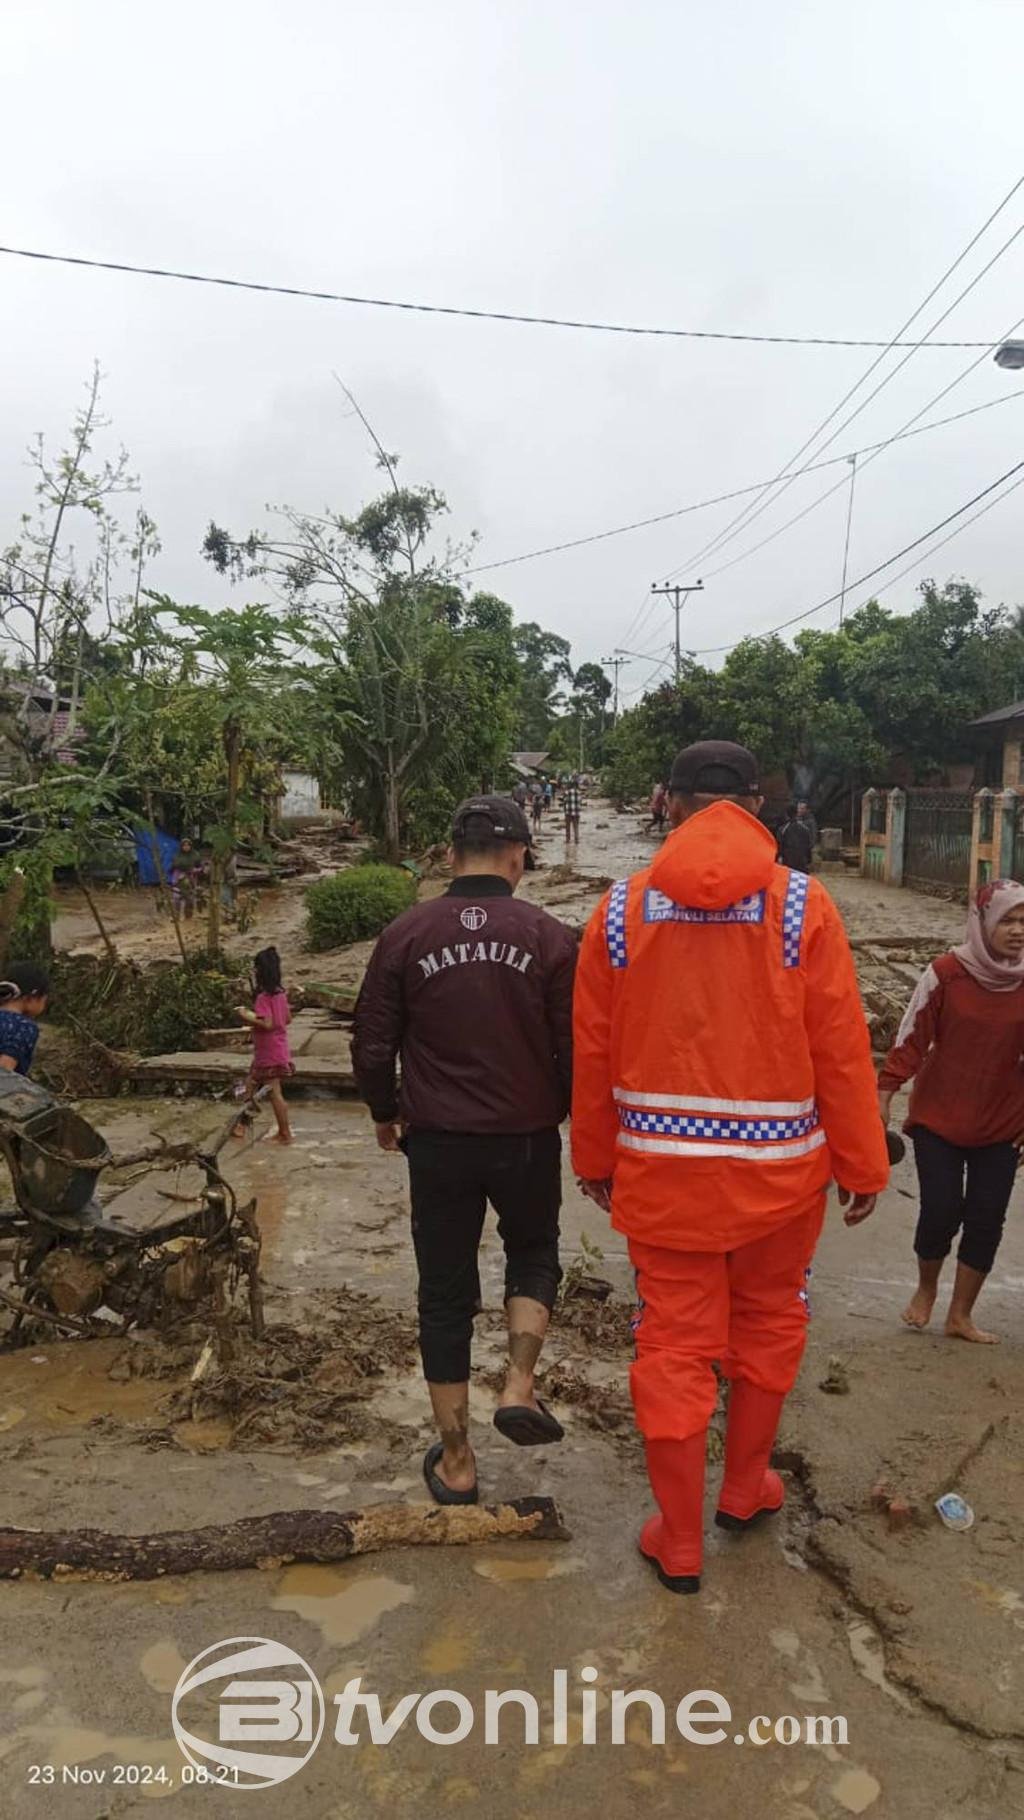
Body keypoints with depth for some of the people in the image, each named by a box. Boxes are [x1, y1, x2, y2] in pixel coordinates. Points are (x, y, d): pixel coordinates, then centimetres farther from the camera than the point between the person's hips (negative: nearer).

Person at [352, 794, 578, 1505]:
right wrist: (571, 1121, 13)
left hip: (437, 1143, 1)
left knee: (446, 1292, 14)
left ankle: (456, 1461, 24)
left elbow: (373, 1048, -2)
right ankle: (521, 1387, 12)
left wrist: (386, 1114, 16)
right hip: (526, 1140, 0)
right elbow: (576, 1052, -6)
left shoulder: (407, 935, -6)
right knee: (534, 1254, 27)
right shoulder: (549, 938, -9)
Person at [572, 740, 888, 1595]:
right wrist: (863, 1166, 3)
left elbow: (592, 1052, -1)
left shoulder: (622, 907, -6)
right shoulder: (803, 905, -10)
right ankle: (745, 1487, 42)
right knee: (767, 1327, 23)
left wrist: (594, 1158, 11)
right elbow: (841, 1050, -8)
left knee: (674, 1345, 13)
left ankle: (680, 1541, 26)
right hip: (779, 1170, 0)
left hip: (661, 1169, 0)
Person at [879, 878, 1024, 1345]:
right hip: (938, 1118, -3)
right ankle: (926, 1288, 27)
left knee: (986, 1219, 4)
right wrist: (884, 1095, -8)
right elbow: (911, 1037, -8)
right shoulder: (945, 973, -13)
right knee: (941, 1211, -4)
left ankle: (961, 1315, 22)